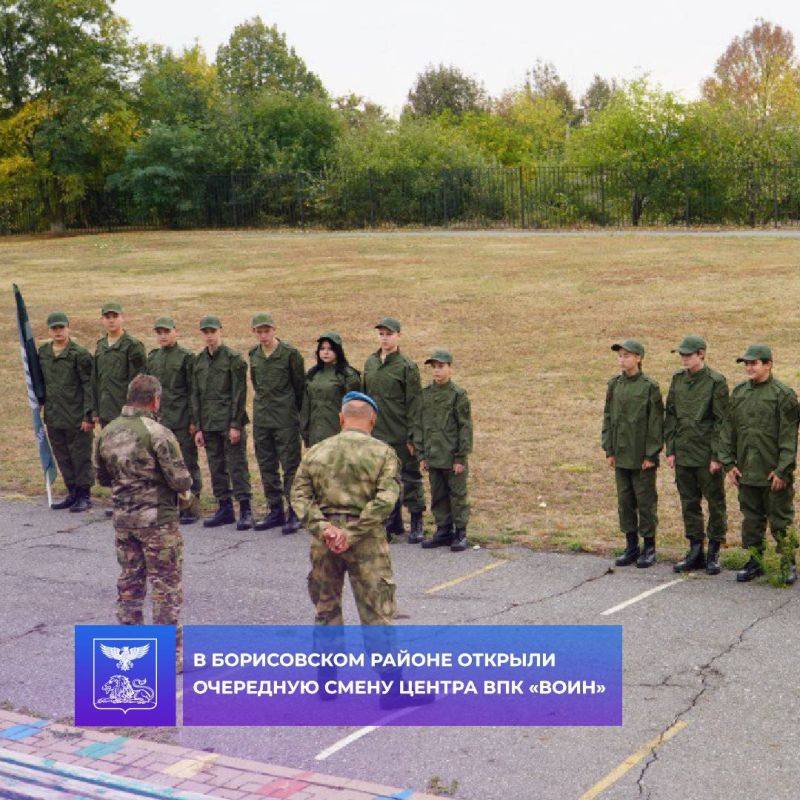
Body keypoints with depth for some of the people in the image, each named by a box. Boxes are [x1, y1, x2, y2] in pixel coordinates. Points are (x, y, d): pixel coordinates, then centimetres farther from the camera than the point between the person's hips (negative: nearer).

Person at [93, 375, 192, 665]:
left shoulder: (107, 432, 3)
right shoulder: (157, 433, -18)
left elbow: (102, 477, 13)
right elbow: (180, 478, -18)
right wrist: (185, 492, 2)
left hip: (122, 517, 6)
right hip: (157, 518, -6)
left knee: (129, 580, 17)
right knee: (166, 585, 4)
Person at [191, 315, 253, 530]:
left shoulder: (233, 358, -6)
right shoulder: (199, 360, 11)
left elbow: (239, 393, -10)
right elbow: (195, 395, 13)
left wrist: (235, 425, -15)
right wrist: (198, 427, 8)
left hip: (230, 422, -6)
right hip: (209, 424, 6)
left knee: (237, 466, -6)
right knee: (216, 467, 10)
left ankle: (245, 510, -3)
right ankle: (225, 509, 18)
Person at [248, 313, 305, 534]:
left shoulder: (290, 353, -7)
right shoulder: (254, 355, 9)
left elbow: (300, 385, -2)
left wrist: (294, 412, 3)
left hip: (286, 419, -6)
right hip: (261, 419, 6)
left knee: (290, 466, -5)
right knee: (267, 468, 10)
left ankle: (293, 513, -1)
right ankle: (275, 511, 19)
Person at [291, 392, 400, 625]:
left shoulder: (316, 452, 8)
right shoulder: (383, 453, -3)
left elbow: (299, 495, -2)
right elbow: (385, 499, -15)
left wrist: (323, 528, -11)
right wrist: (352, 534, -15)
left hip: (323, 541, 3)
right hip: (367, 542, -3)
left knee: (326, 611, 17)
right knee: (376, 615, 3)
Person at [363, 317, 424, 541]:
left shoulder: (407, 366, -9)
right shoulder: (370, 363, 9)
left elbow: (414, 403, -10)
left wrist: (412, 436, -13)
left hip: (401, 434, -5)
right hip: (377, 432, 6)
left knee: (410, 476, 5)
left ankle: (416, 522, 15)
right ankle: (392, 523, 21)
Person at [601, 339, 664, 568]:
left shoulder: (649, 386, -9)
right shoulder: (614, 385, 6)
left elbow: (656, 422, -9)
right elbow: (608, 417, 10)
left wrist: (651, 454, -12)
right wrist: (609, 450, 5)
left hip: (642, 456, -5)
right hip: (621, 454, 5)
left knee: (646, 500, 3)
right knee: (625, 500, 10)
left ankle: (649, 547, 13)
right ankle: (631, 547, 21)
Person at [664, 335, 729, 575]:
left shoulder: (716, 382, -10)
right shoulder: (678, 379, 7)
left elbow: (721, 421, -10)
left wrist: (717, 455, -13)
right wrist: (670, 449, 6)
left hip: (708, 455, -6)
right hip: (683, 454, 6)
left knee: (715, 503, 5)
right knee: (689, 504, 11)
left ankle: (714, 553, 15)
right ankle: (695, 552, 20)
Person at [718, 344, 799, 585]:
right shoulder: (739, 392, 9)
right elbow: (728, 429, 12)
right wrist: (728, 463, 5)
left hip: (775, 474, -5)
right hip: (746, 472, 5)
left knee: (781, 520, 3)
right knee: (751, 519, 12)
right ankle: (754, 562, 23)